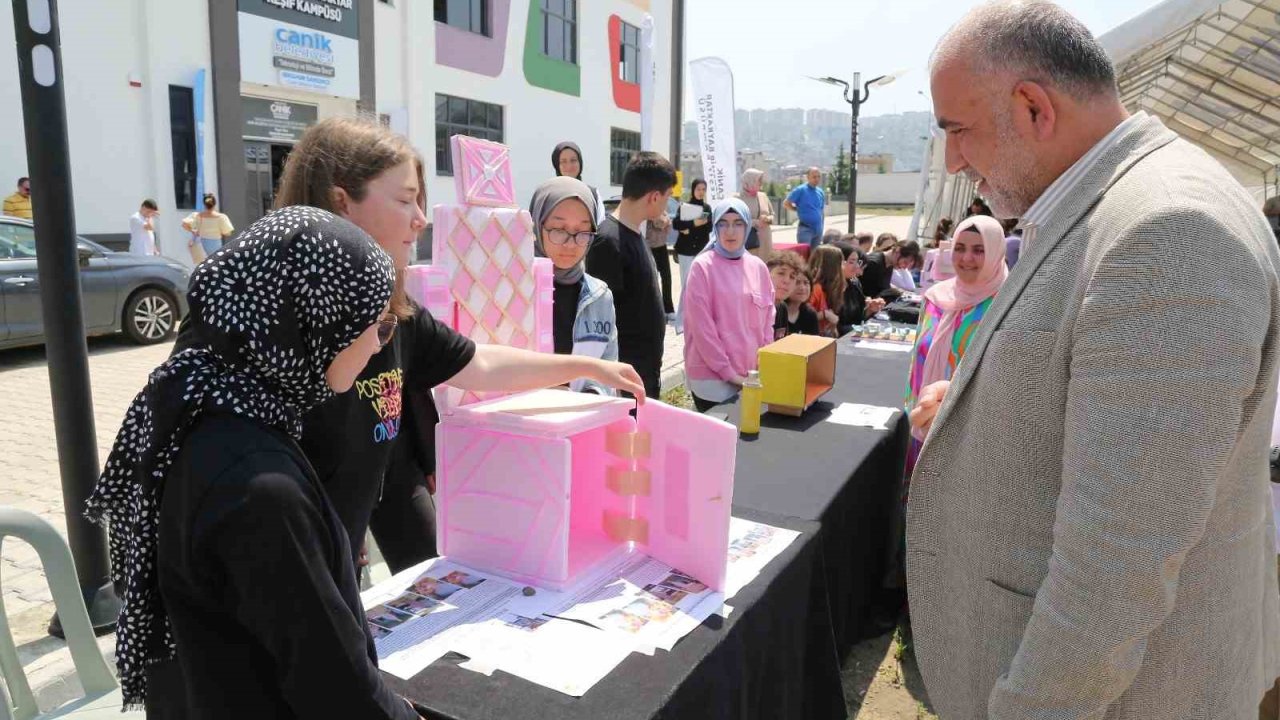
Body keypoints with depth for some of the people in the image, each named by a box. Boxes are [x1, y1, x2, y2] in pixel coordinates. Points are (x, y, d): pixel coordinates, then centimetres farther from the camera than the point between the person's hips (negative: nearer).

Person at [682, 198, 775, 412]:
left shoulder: (758, 267, 6)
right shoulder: (702, 267, -8)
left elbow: (767, 323, 10)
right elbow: (701, 327, -12)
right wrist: (727, 371, -13)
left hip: (752, 376, 5)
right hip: (712, 376, -5)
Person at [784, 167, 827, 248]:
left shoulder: (821, 192, 12)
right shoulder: (800, 190, -7)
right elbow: (786, 203, -6)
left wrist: (821, 227, 15)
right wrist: (799, 210, -2)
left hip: (818, 230, 7)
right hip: (805, 229, -7)